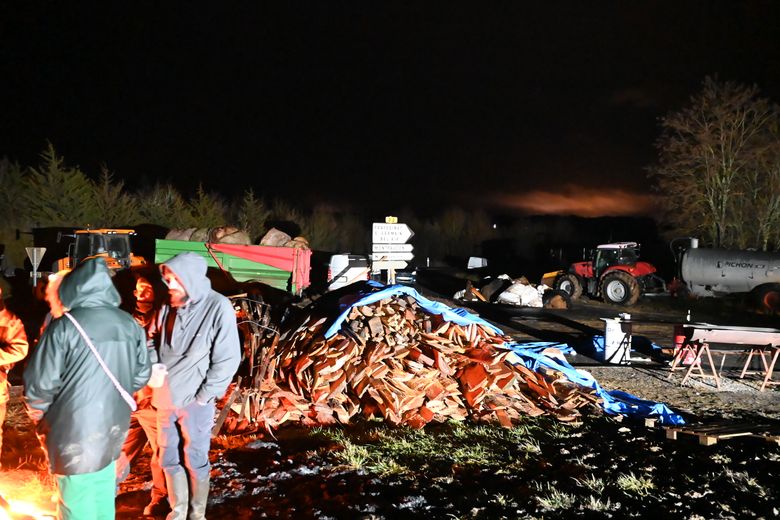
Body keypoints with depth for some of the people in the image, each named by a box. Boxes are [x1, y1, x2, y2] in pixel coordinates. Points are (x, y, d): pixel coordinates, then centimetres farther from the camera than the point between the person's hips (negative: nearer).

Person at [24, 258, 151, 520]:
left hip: (74, 429, -5)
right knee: (103, 497, 20)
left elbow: (40, 383, -13)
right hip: (113, 428, 5)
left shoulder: (65, 326, -16)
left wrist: (41, 418, 7)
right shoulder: (131, 326, -1)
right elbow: (141, 376, 8)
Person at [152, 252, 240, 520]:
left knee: (195, 460, 8)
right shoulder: (168, 306, 1)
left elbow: (228, 359, -13)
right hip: (165, 398, 5)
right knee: (169, 459, 15)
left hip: (194, 401, -5)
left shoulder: (218, 307, -14)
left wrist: (202, 397, -12)